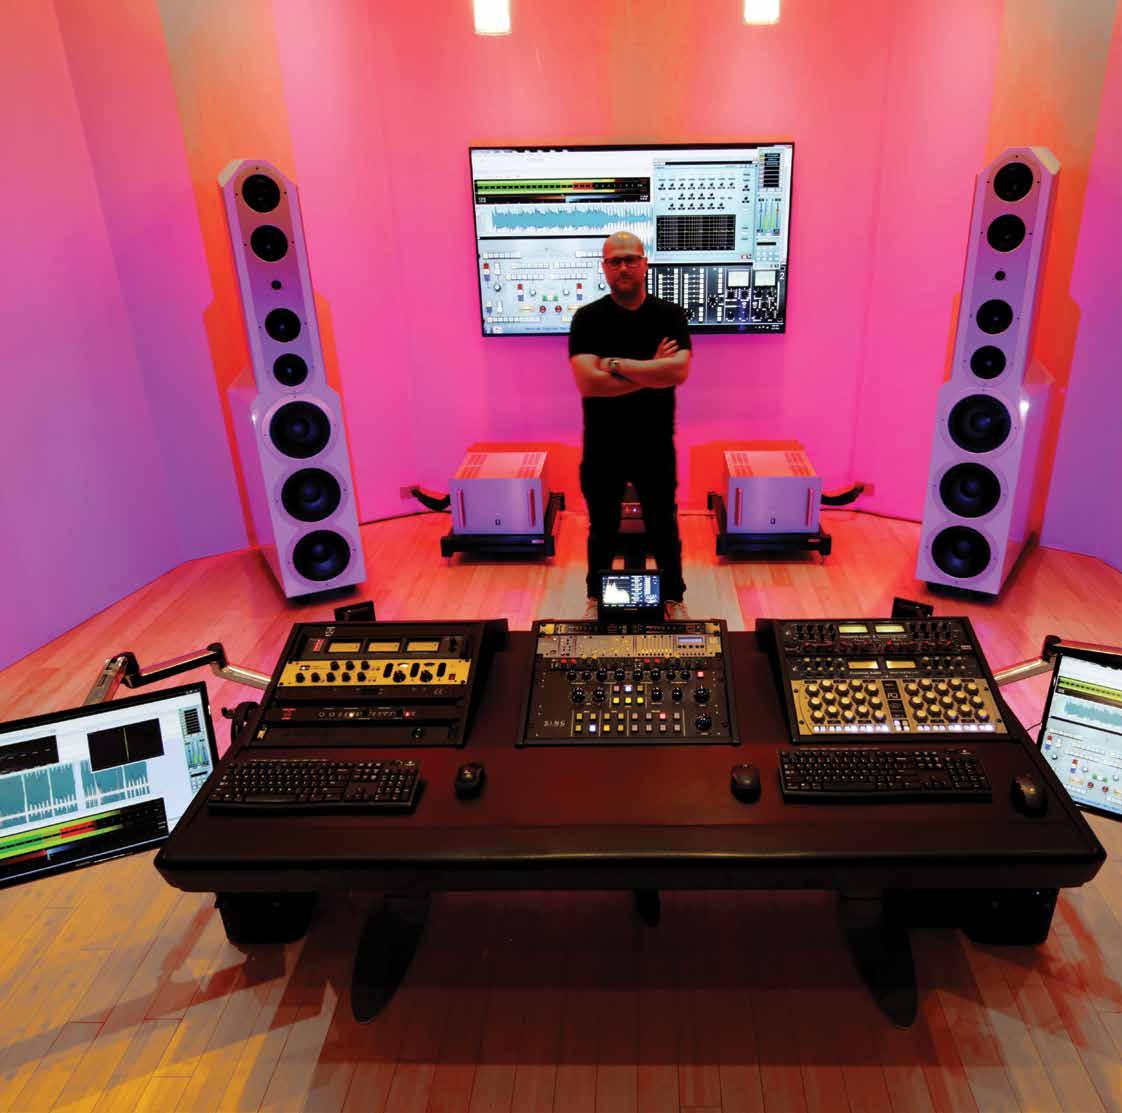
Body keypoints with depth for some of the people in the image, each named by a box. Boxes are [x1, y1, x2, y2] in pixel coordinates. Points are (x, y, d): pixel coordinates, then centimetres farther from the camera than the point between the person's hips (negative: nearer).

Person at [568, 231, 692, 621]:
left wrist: (616, 364, -19)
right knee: (602, 530, 16)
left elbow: (678, 371, -21)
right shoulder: (587, 318, -5)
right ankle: (597, 598, 36)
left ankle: (674, 597, 34)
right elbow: (587, 382, -20)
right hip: (602, 448, 0)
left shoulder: (669, 315, -3)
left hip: (655, 447, 0)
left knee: (664, 528, 15)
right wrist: (651, 370, -17)